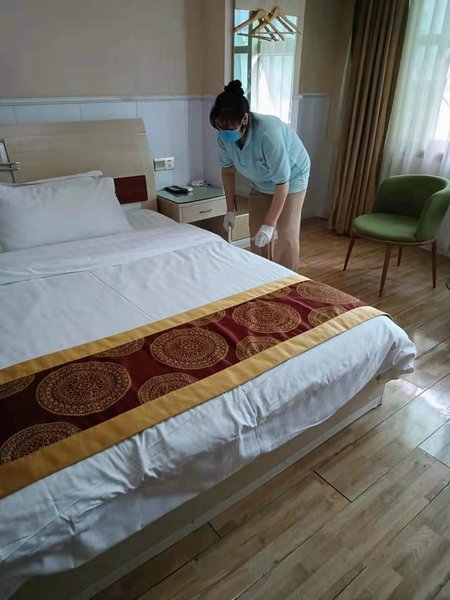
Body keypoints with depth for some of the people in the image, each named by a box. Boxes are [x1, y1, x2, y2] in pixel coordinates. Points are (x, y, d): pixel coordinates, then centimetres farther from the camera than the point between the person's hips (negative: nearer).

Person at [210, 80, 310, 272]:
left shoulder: (268, 134, -39)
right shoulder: (224, 136, -22)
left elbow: (282, 184, -34)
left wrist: (270, 224, -33)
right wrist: (230, 209, -2)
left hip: (291, 179, -5)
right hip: (261, 183, 6)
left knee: (286, 236, -8)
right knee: (256, 236, 6)